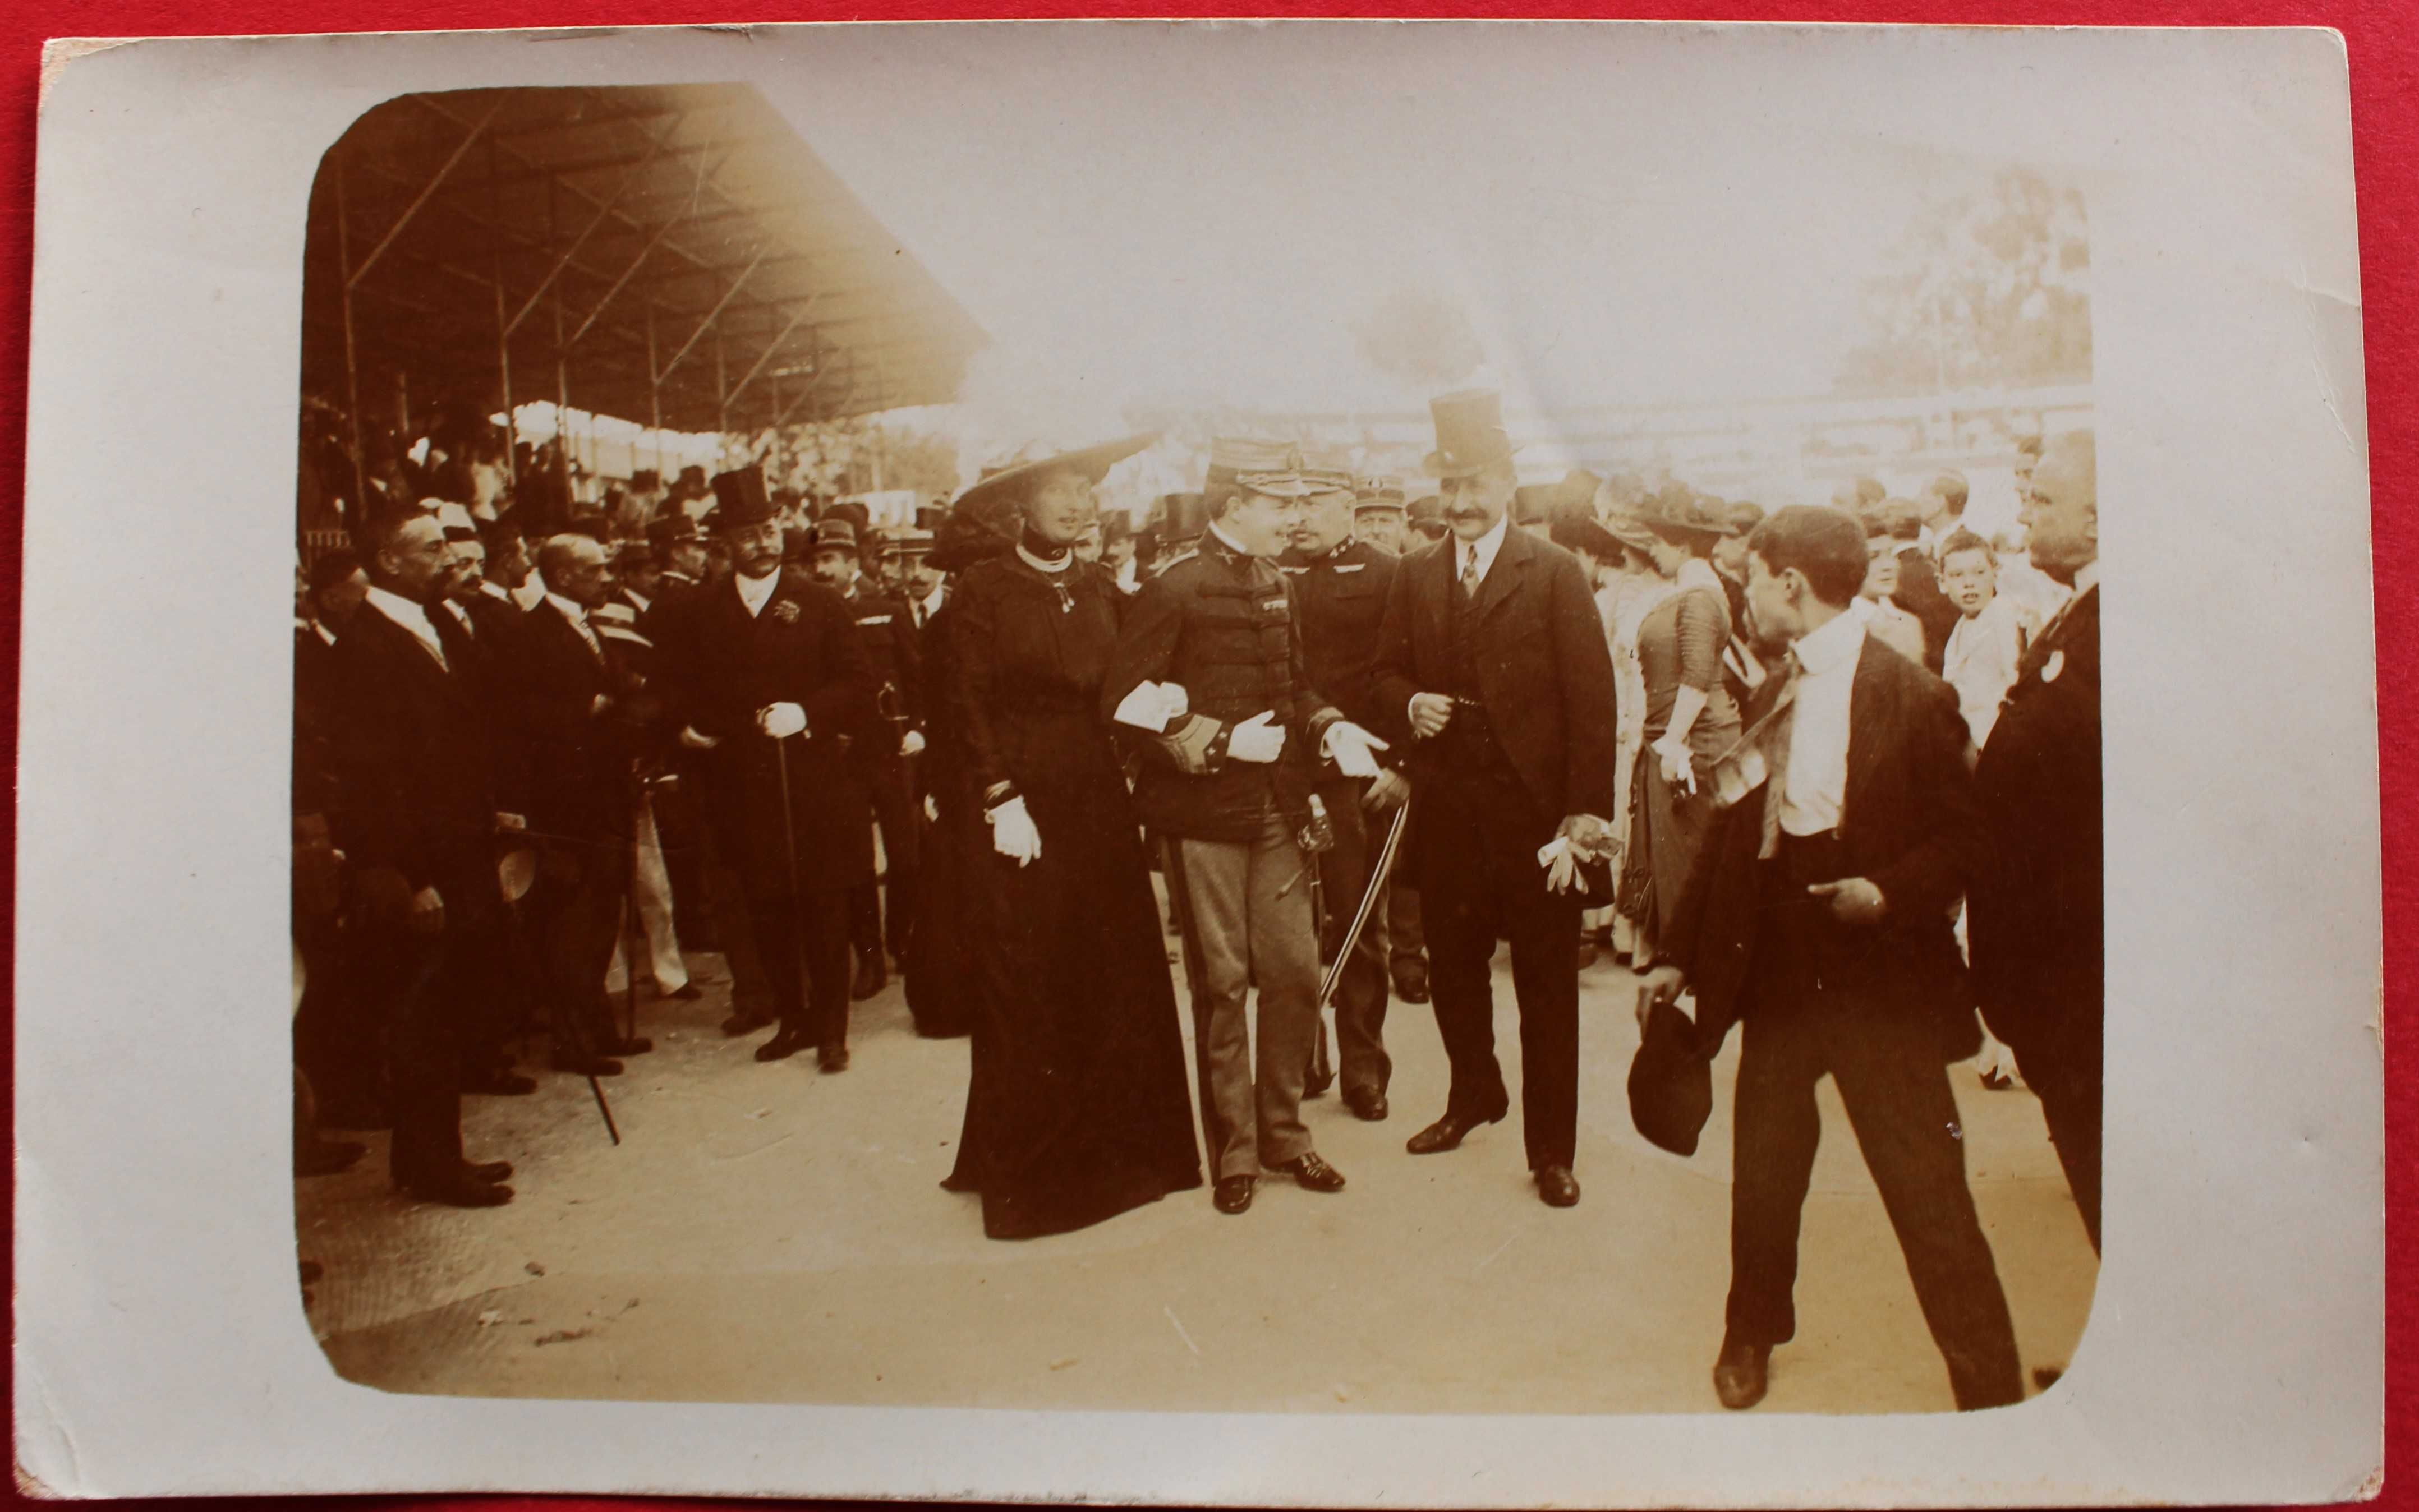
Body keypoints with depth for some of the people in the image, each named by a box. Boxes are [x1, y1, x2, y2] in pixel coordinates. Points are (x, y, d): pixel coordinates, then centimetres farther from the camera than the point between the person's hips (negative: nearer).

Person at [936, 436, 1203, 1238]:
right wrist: (1002, 802, -14)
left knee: (1117, 980, 6)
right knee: (1024, 993, 1)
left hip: (1098, 804, 5)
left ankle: (1114, 1151, 20)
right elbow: (968, 706, -9)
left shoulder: (1101, 590, 11)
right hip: (1018, 807, -5)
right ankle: (1030, 1169, 14)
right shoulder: (983, 590, -5)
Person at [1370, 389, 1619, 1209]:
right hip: (1446, 810, 4)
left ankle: (1552, 1147, 17)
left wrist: (1586, 817, -13)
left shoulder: (1555, 572, -4)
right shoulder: (1414, 575, 9)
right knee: (1452, 965, 14)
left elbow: (1592, 702, -6)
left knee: (1546, 982, 4)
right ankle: (1475, 1095, 39)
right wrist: (1408, 706, -7)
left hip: (1535, 810, -4)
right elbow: (1388, 672, 18)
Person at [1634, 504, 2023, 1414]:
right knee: (1763, 1173, 14)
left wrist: (1887, 893, -24)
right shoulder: (1772, 696, 11)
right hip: (1778, 972, 6)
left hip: (1882, 981, -5)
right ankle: (1754, 1331, 38)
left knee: (1928, 1195, -2)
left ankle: (1992, 1391, 13)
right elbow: (1732, 836, 14)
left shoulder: (1910, 697, -8)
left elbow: (1965, 839, -7)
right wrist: (1678, 954, 13)